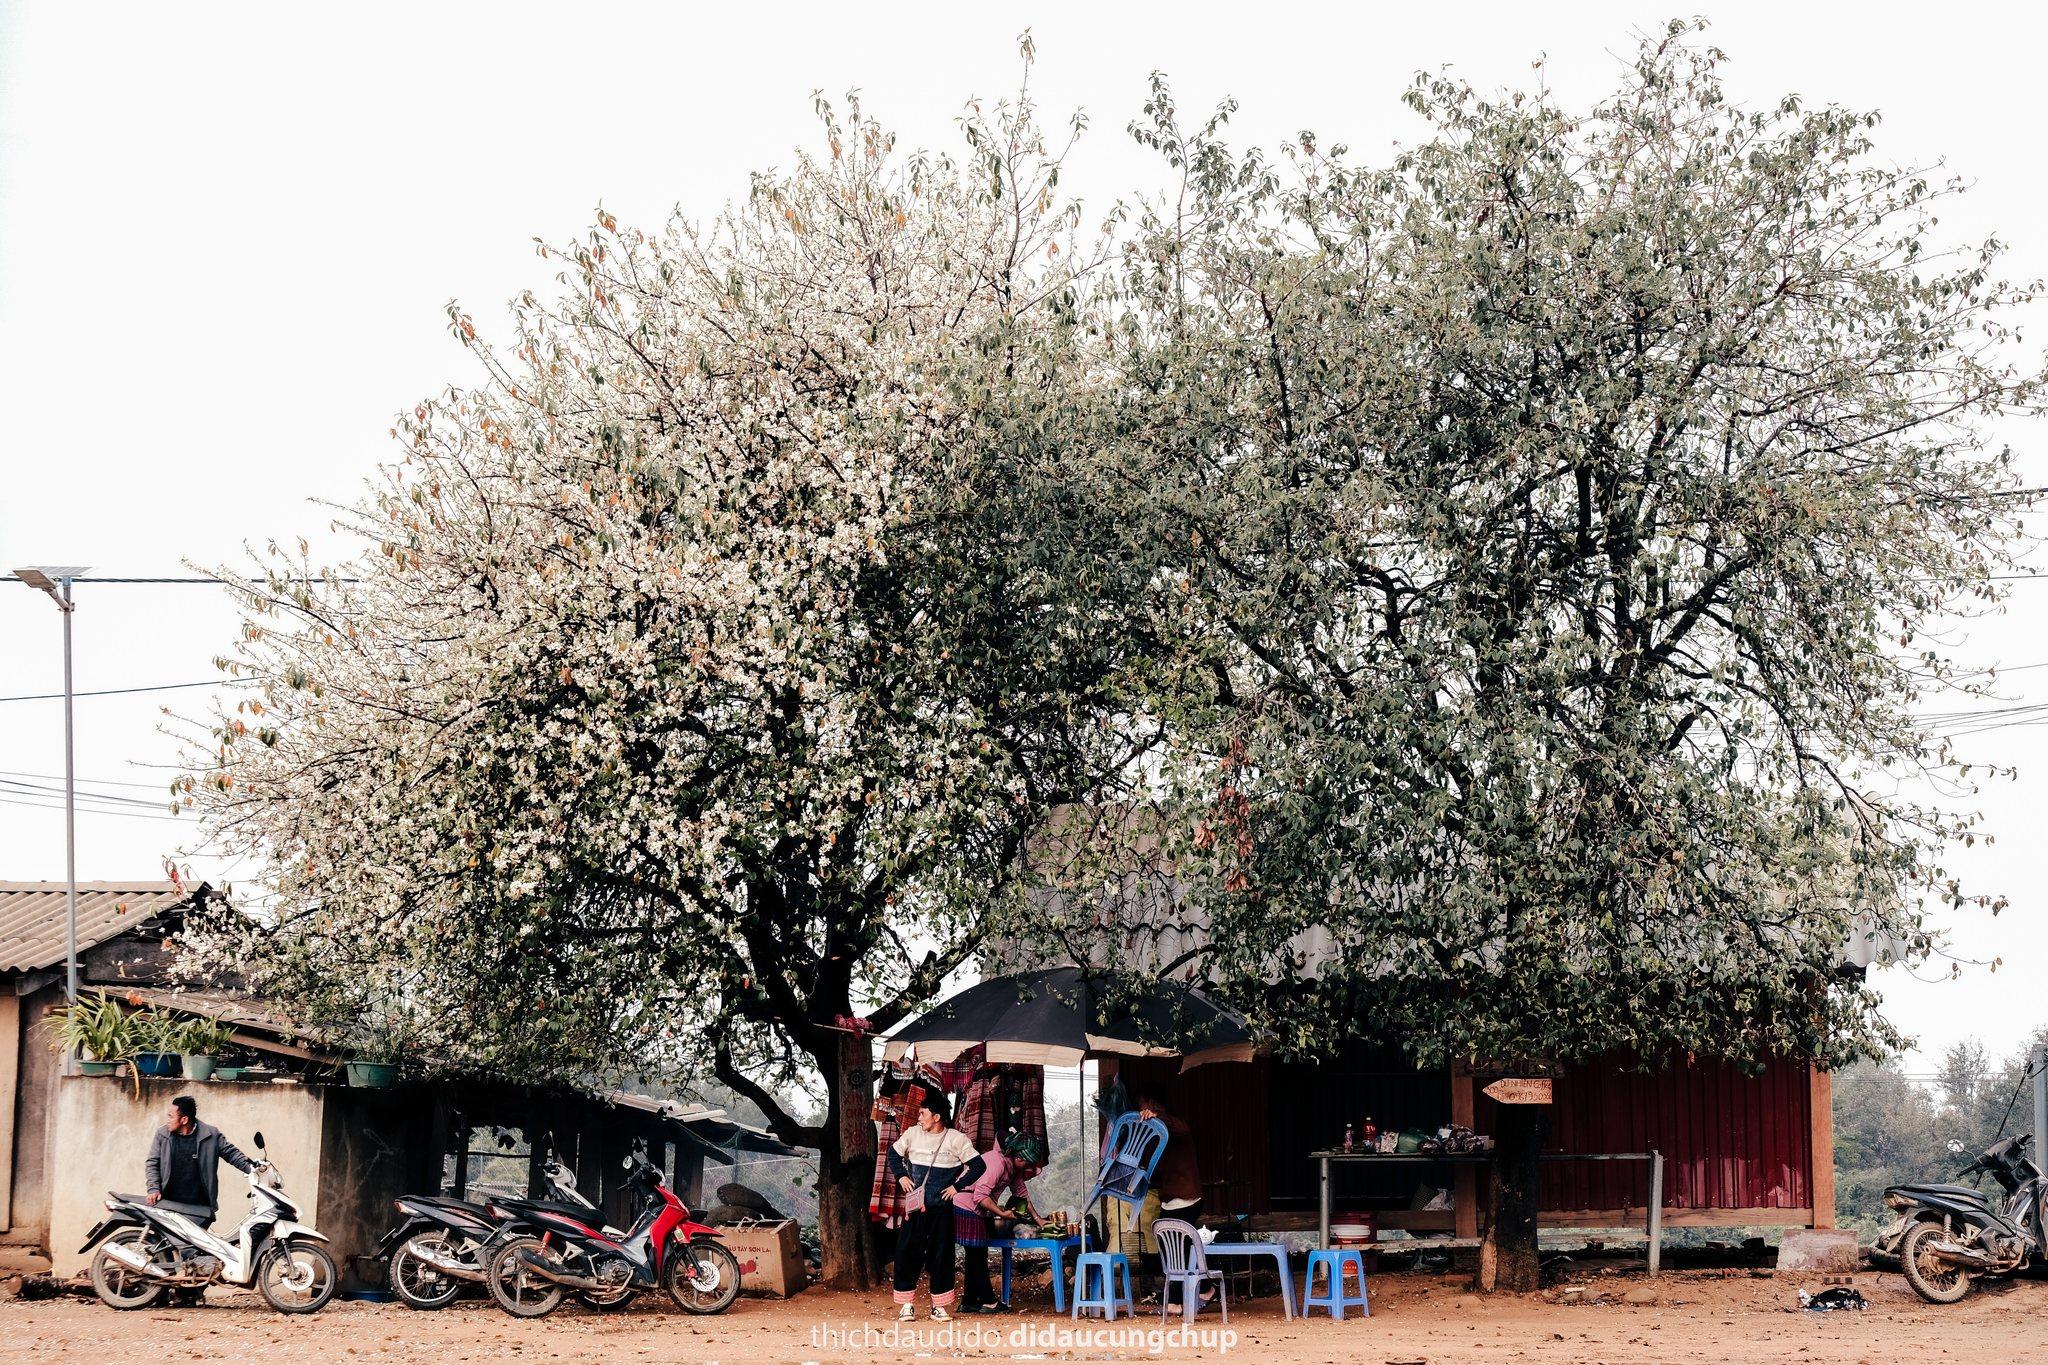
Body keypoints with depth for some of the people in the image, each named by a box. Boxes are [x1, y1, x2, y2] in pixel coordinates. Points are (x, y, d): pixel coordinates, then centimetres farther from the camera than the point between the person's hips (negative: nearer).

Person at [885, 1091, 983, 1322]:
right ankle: (907, 1304, 6)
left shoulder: (956, 1139, -6)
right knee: (907, 1253, -2)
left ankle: (939, 1306, 12)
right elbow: (894, 1153, 20)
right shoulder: (913, 1134, 3)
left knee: (940, 1256, 3)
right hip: (914, 1206, 2)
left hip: (941, 1208, -2)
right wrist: (901, 1175, 8)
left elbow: (978, 1166, -2)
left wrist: (957, 1186, -6)